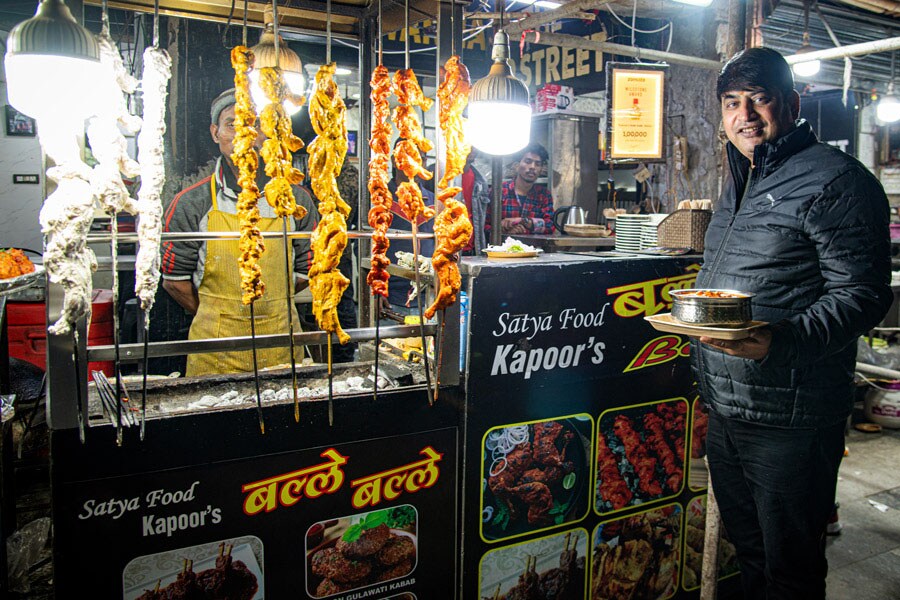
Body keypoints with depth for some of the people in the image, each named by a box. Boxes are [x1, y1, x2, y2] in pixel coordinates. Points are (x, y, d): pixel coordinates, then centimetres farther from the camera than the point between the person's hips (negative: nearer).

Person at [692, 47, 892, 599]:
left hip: (789, 421, -8)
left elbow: (862, 294, -20)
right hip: (723, 410, 8)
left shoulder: (835, 180, -11)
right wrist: (698, 323, 16)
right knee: (748, 550, 23)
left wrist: (781, 341, -34)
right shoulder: (740, 186, 16)